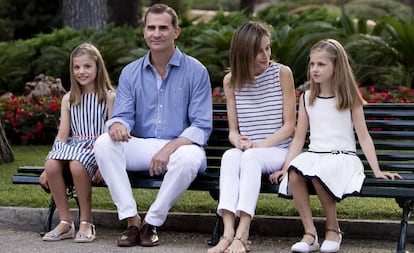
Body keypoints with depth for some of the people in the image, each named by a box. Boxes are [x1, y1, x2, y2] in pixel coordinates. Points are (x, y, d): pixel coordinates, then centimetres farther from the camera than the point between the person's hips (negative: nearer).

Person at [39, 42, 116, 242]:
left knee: (77, 165, -37)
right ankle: (65, 222, -18)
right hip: (73, 146, 4)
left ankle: (86, 222, -19)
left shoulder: (109, 97, 4)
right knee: (52, 164, -30)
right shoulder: (68, 99, 17)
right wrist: (47, 170, 1)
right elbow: (62, 134, 11)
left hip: (97, 147, -4)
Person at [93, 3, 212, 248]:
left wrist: (170, 148, -24)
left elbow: (202, 127, -7)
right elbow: (123, 116, 2)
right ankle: (132, 219, -21)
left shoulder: (195, 71, -3)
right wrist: (117, 125, -25)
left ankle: (152, 223, -19)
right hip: (141, 147, 3)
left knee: (190, 157, -38)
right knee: (104, 143, -24)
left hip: (179, 147, -3)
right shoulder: (131, 73, 8)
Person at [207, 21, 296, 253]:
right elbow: (233, 130, 9)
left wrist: (257, 146, -14)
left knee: (251, 157, -35)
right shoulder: (231, 80, 7)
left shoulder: (282, 73, -1)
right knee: (230, 156, -33)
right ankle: (228, 232, -46)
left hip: (278, 151, -2)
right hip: (247, 153, 2)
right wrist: (239, 142, -16)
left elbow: (289, 126, -2)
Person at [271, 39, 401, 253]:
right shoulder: (307, 99, 15)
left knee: (317, 174, -38)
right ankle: (310, 233, -25)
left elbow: (363, 136, 3)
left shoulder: (349, 98, 5)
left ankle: (333, 229, -17)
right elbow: (299, 138, 13)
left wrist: (377, 171, -4)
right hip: (314, 154, 3)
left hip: (343, 156, -3)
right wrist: (285, 167, 0)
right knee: (294, 174, -33)